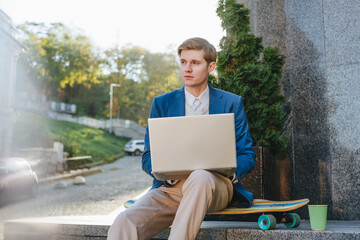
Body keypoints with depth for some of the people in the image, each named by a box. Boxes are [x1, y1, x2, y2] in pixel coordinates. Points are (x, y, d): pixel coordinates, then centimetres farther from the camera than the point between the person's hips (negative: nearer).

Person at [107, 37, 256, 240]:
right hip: (171, 188, 1)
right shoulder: (162, 103, 14)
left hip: (216, 186, -1)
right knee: (124, 222, -29)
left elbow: (247, 155, 11)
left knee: (200, 178, -39)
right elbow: (148, 158, 11)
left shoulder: (232, 103, 12)